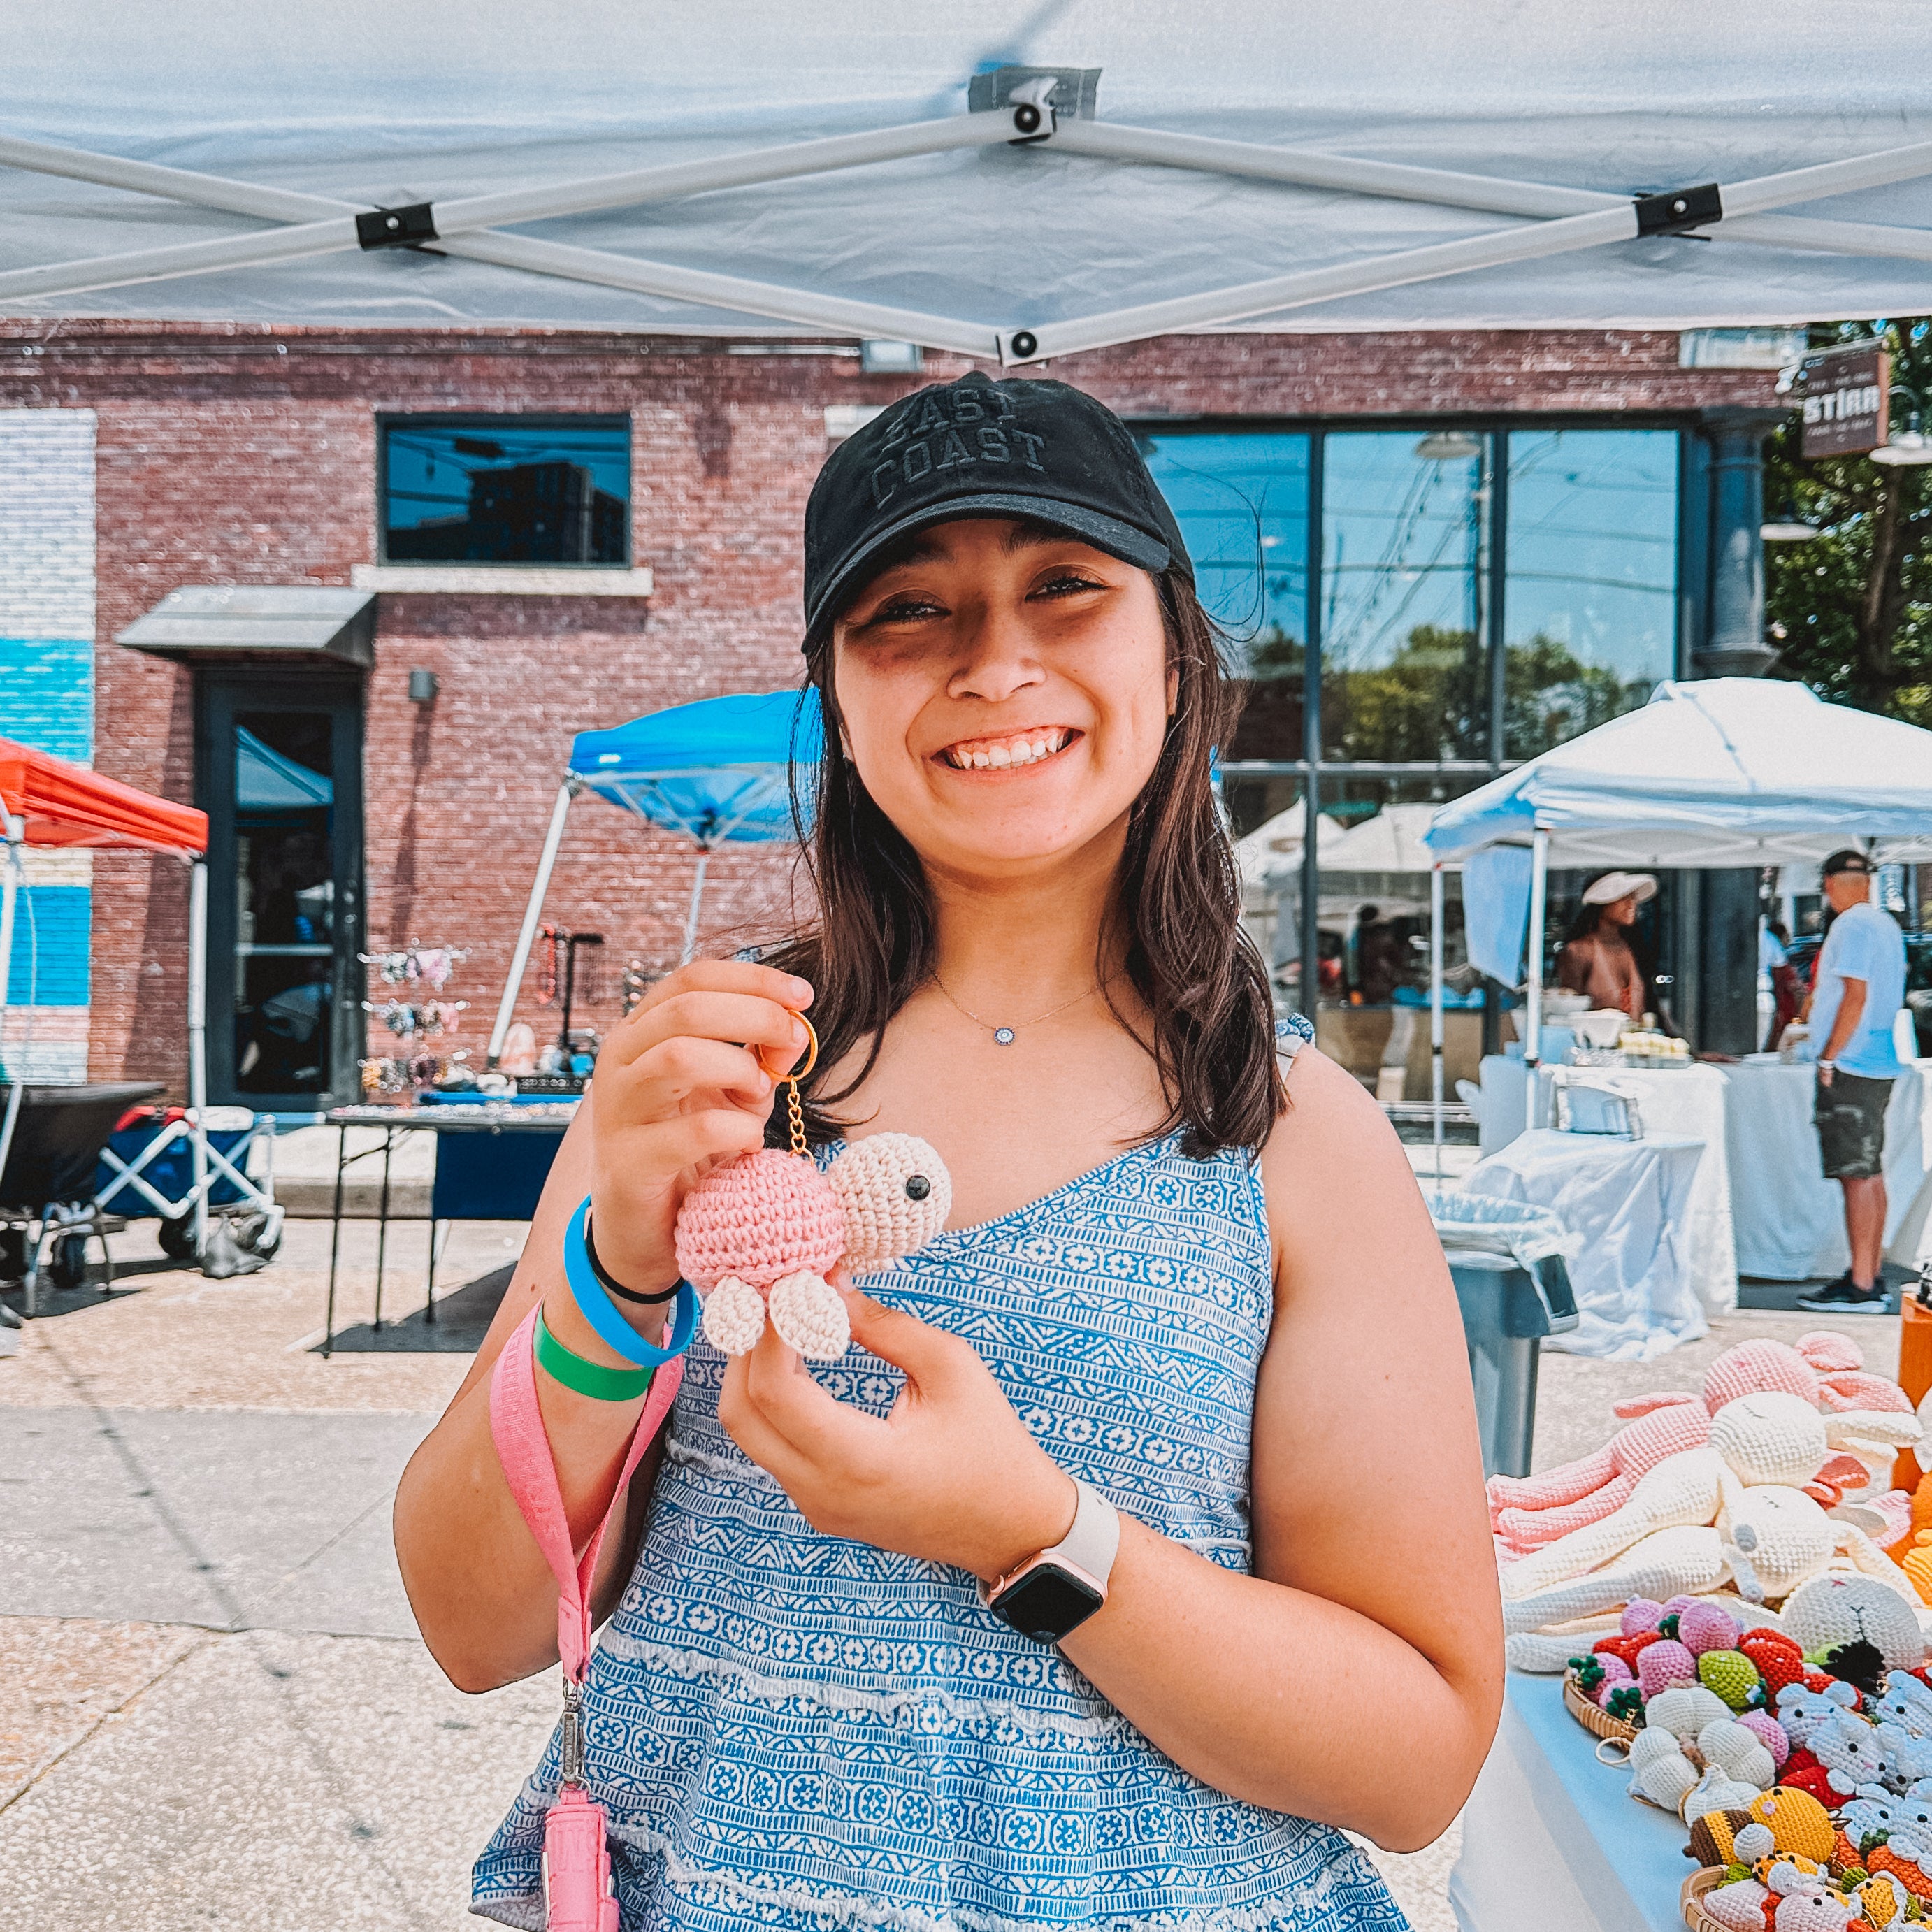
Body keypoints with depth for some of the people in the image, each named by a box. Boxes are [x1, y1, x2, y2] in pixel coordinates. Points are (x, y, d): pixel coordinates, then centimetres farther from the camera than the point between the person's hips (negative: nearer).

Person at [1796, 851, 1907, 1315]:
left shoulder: (1852, 925, -12)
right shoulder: (1887, 924, 16)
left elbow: (1855, 996, -19)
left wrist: (1828, 1059, -15)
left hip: (1851, 1068, -10)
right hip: (1879, 1065, 10)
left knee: (1859, 1177, -8)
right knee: (1870, 1174, 12)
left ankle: (1861, 1289, -6)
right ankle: (1871, 1278, 18)